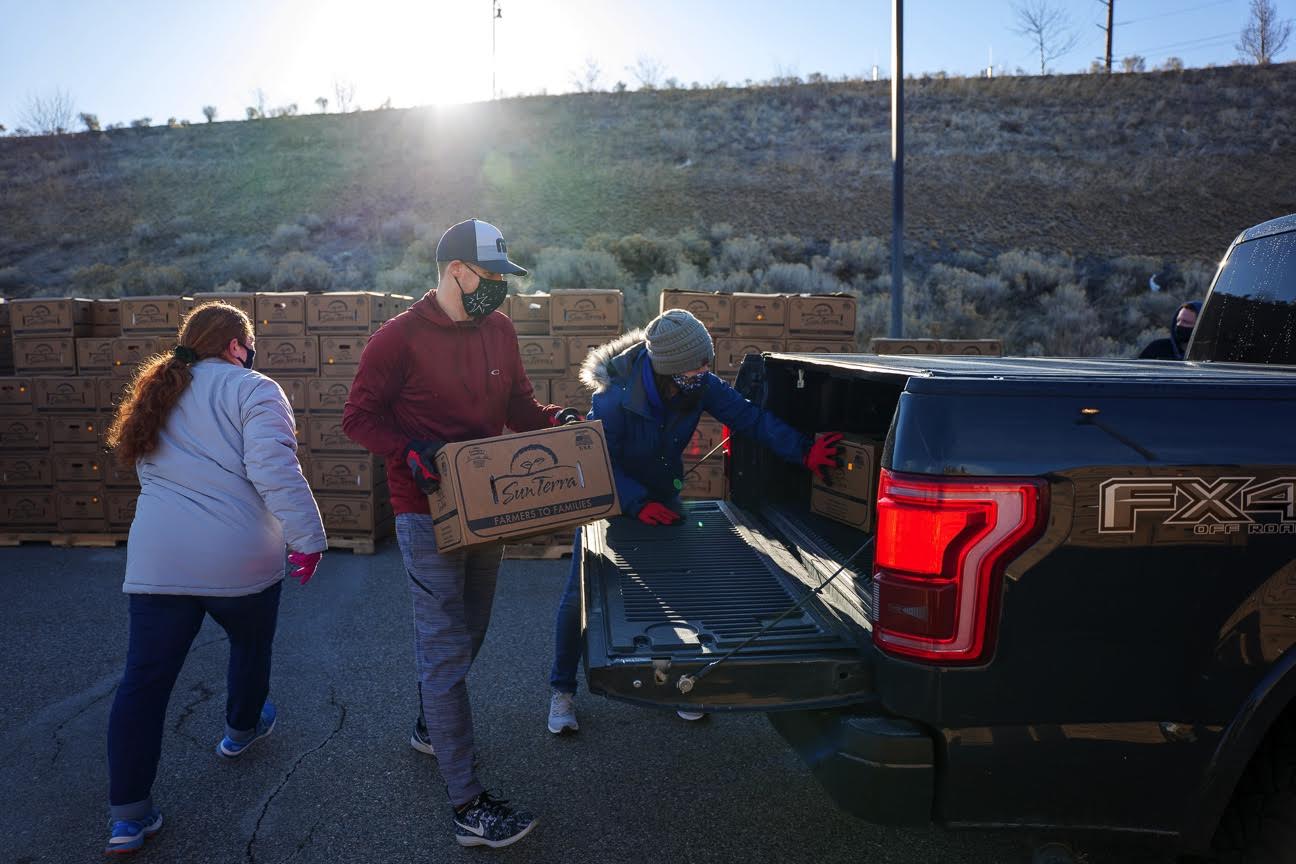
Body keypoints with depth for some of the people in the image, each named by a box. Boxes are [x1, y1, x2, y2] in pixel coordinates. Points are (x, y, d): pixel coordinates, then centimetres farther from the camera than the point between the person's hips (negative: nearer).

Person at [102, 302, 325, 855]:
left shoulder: (157, 394, 17)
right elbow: (274, 470, -19)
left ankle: (129, 815, 10)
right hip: (239, 559, -4)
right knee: (251, 646, 23)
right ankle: (242, 730, 46)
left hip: (156, 561, 5)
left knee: (144, 680, 7)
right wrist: (308, 537, -18)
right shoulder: (251, 389, -6)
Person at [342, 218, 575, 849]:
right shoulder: (401, 337, -13)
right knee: (446, 651, -3)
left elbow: (517, 403, 13)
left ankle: (430, 726, 47)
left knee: (467, 633, 21)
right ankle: (469, 807, 4)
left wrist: (553, 419, -7)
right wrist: (411, 452, -26)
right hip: (428, 512, -7)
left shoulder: (500, 330, 5)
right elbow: (358, 417, -9)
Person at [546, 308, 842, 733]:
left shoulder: (701, 386, -20)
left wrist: (804, 452, -29)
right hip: (609, 500, -4)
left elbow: (749, 416, -20)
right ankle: (562, 690, 16)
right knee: (580, 594, -3)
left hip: (662, 498, 4)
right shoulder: (614, 400, -33)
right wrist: (639, 505, -35)